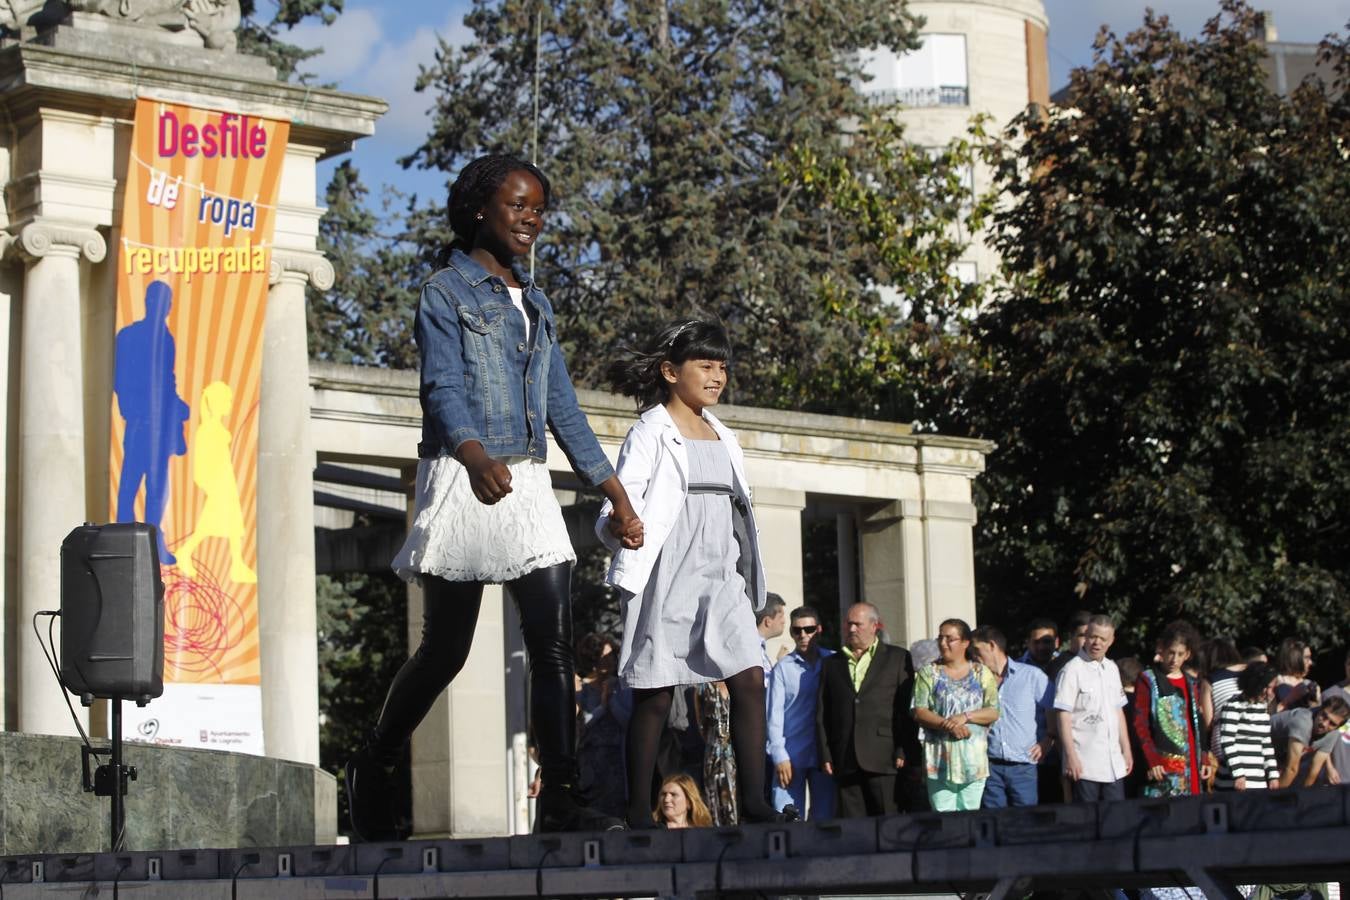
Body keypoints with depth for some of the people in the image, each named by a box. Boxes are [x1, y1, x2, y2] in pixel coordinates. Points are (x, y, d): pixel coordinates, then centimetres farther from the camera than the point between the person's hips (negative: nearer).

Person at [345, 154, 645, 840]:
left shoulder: (534, 302, 19)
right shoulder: (446, 292, -3)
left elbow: (562, 406, 19)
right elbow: (443, 390, -18)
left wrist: (616, 495, 14)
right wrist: (475, 457, -38)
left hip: (528, 486, 6)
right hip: (464, 479, -6)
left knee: (555, 646, -7)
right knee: (444, 651, 0)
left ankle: (560, 803, -10)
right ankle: (372, 772, 21)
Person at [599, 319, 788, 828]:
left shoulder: (723, 440, 19)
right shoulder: (651, 434, -1)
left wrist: (746, 576, 16)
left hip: (722, 578, 6)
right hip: (667, 579, -6)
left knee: (750, 679, -8)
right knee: (654, 694, -4)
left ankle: (752, 801, -9)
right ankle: (638, 814, 0)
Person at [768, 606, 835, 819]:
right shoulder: (783, 668, 2)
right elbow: (775, 713, 1)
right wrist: (780, 756, -6)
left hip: (824, 753, 1)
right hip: (791, 754, -1)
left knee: (825, 818, 4)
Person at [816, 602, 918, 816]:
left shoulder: (898, 658, 10)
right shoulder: (831, 664, 19)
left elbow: (907, 708, 3)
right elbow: (822, 715, 14)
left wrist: (904, 752, -6)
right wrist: (825, 756, 4)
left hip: (884, 759, -3)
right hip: (845, 762, 3)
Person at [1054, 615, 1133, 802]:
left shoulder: (1112, 669, 14)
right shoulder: (1072, 670, -8)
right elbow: (1063, 717, -12)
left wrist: (1126, 751, 17)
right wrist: (1071, 757, -17)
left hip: (1113, 765, 7)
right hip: (1084, 766, -6)